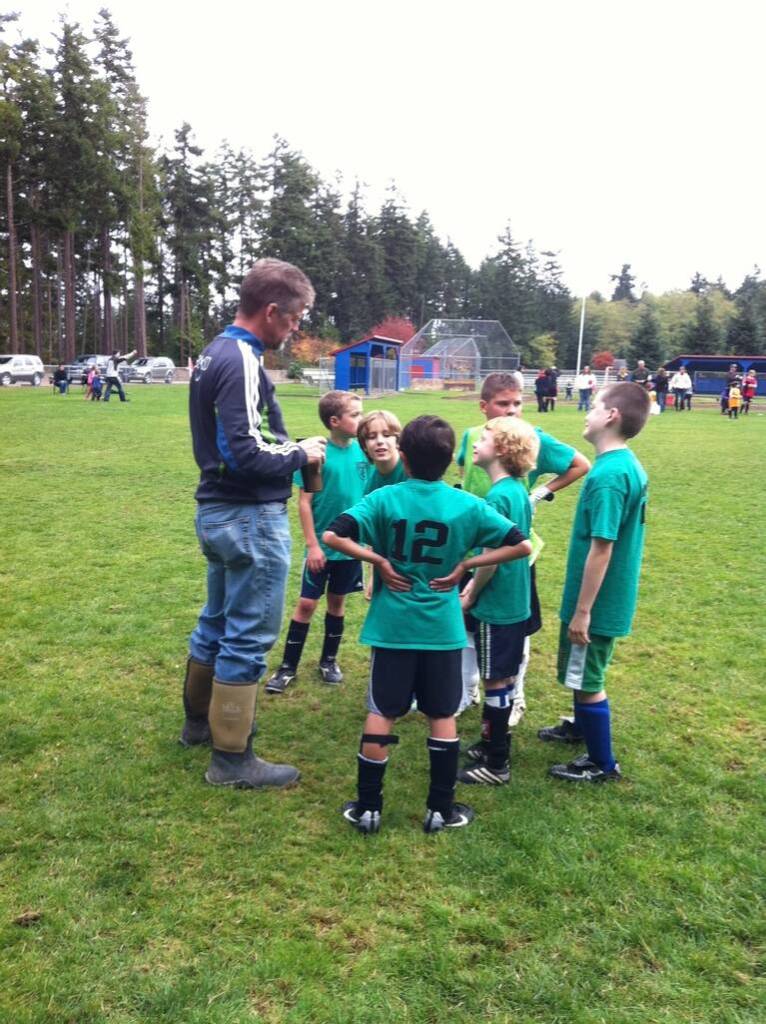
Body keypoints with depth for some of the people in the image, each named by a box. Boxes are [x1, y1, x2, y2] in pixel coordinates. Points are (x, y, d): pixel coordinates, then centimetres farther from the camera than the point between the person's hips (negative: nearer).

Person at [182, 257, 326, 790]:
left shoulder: (215, 353, 12)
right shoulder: (242, 362, -19)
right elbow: (247, 453, -26)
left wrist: (288, 448, 7)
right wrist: (301, 454, -10)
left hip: (218, 510, 10)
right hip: (251, 518, -10)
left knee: (218, 622, 22)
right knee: (249, 636, 0)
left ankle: (201, 720, 39)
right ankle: (232, 758, 11)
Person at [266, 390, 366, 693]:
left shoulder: (362, 451, -3)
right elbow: (304, 502, -10)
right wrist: (312, 545, -12)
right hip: (322, 546, -4)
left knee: (337, 601, 16)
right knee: (306, 603, 3)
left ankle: (329, 660, 31)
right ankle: (288, 666, 15)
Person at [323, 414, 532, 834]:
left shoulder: (385, 498, -9)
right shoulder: (468, 506, -6)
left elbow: (333, 535, -19)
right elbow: (522, 545, -5)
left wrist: (378, 561, -9)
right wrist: (464, 565, -4)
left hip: (392, 626, 0)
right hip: (443, 628, 1)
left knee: (380, 715, 10)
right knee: (442, 717, 13)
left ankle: (367, 808, 19)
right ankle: (440, 810, 22)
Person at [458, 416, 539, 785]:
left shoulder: (498, 496, -21)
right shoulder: (519, 491, 6)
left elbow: (492, 558, -21)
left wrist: (470, 597, -7)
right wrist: (474, 584, 12)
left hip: (496, 606, -9)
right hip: (515, 602, 9)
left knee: (497, 681, 2)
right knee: (504, 678, 19)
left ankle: (496, 765, 14)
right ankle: (492, 744, 34)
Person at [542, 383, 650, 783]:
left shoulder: (608, 475, -26)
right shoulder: (628, 465, 4)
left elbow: (601, 548, -26)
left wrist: (582, 610, -21)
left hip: (595, 601, -9)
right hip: (610, 598, 9)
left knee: (587, 680, 7)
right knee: (582, 673, 27)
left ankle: (602, 764, 23)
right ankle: (583, 727, 49)